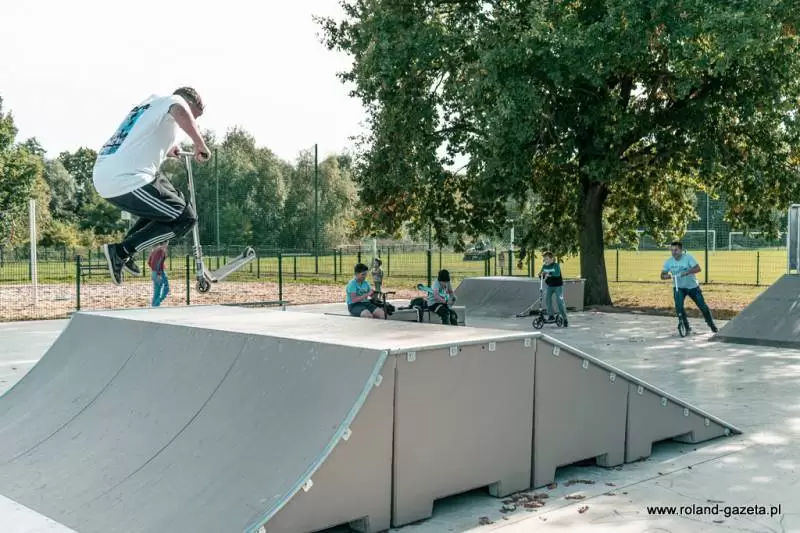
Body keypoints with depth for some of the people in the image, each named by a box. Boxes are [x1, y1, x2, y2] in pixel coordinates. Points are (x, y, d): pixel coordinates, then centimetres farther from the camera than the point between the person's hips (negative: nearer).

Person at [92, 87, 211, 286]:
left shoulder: (150, 103, 27)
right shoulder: (172, 100, 2)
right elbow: (180, 110, -24)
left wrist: (165, 150, 39)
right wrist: (200, 144, -19)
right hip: (127, 181, -10)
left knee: (171, 200, 26)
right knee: (185, 217, -2)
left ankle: (124, 253, 18)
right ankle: (121, 251, -5)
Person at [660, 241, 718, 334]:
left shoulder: (688, 257, -19)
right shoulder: (668, 261, -9)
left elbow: (697, 268, -29)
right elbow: (662, 275, -9)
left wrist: (686, 272, -44)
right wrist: (667, 276, -32)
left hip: (693, 286, -1)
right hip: (679, 288, 1)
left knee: (703, 306, 5)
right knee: (678, 306, -22)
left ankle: (711, 324, 31)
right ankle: (686, 327, -4)